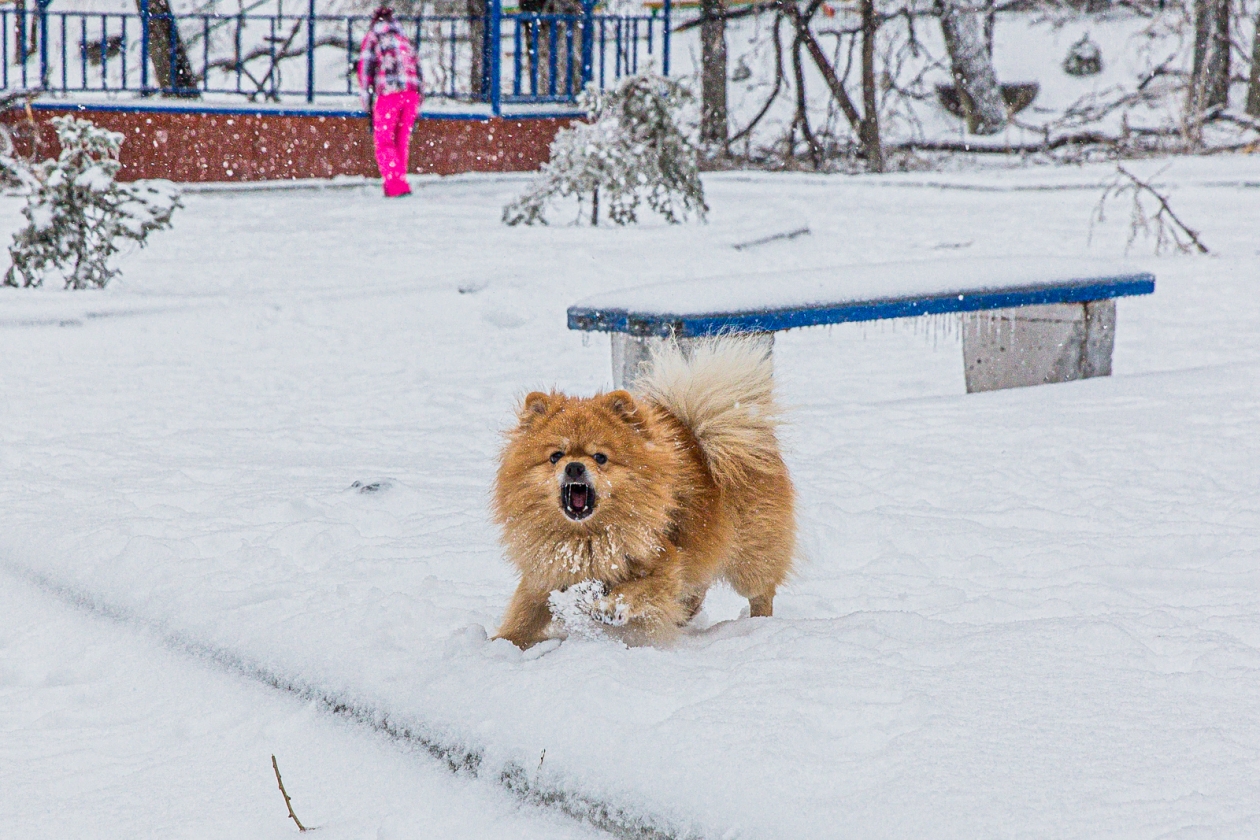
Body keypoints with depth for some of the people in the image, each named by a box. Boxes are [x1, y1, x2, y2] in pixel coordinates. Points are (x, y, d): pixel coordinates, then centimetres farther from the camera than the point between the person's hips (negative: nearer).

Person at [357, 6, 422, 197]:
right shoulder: (403, 38, 25)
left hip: (389, 94, -5)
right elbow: (416, 68, 22)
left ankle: (395, 184, -15)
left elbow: (365, 67, 1)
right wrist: (418, 103, 23)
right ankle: (400, 180, 14)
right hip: (412, 93, 5)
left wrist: (367, 99, 1)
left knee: (383, 140, -2)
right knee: (402, 139, 14)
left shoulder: (373, 37, 11)